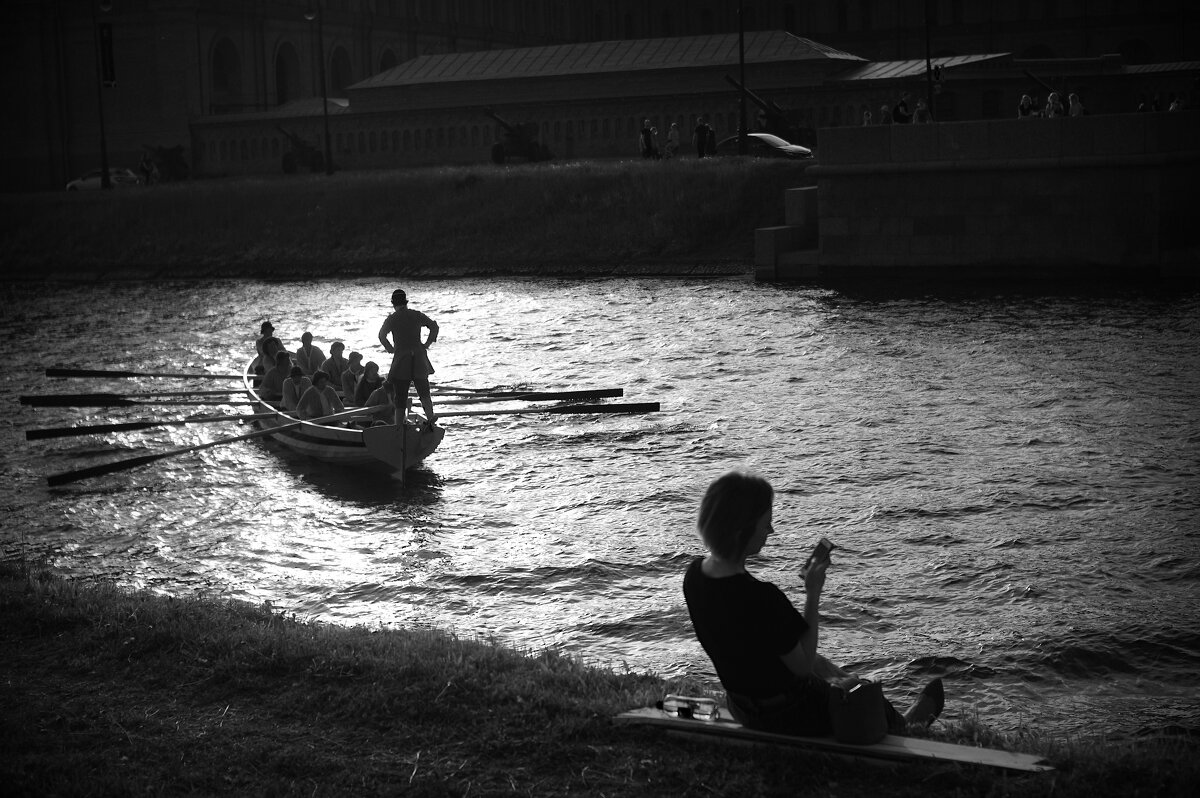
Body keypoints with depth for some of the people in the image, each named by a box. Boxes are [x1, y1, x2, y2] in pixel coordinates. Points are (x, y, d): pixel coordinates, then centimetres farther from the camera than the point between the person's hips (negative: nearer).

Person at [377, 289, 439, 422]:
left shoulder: (392, 319, -4)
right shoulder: (417, 315, 4)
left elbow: (382, 336, -15)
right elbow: (434, 327, 5)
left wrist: (390, 348, -3)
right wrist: (426, 344, 8)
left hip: (401, 359, -2)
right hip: (419, 358, 2)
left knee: (401, 396, 4)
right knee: (424, 392, 9)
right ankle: (430, 417, -10)